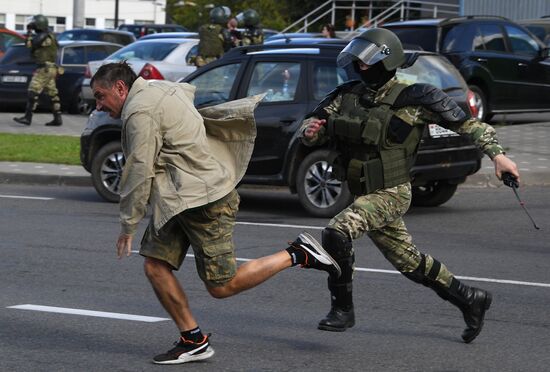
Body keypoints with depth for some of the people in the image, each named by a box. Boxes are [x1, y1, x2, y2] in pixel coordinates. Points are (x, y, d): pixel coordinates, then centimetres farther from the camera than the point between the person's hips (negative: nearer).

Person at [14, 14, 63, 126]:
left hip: (44, 69, -11)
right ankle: (57, 118, 12)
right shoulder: (48, 36, 17)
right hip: (50, 69, 11)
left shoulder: (43, 37, -15)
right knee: (52, 94, 11)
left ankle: (27, 117, -15)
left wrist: (29, 32, -3)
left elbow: (30, 44, -16)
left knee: (33, 92, -12)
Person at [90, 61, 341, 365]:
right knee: (155, 266, 4)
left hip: (204, 202, -11)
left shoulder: (140, 112, -17)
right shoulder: (159, 88, 13)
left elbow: (139, 172, -17)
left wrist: (128, 225, -8)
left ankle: (297, 255, 4)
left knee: (222, 287, -6)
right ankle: (193, 341, 8)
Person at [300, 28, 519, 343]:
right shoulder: (347, 95, 2)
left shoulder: (412, 99, -15)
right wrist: (310, 131, -20)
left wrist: (497, 153, -19)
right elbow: (315, 122, 5)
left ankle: (343, 310, -10)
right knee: (409, 261, 17)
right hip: (363, 194, 7)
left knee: (337, 233, -26)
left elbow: (466, 122, -10)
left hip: (390, 195, -7)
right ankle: (470, 300, 35)